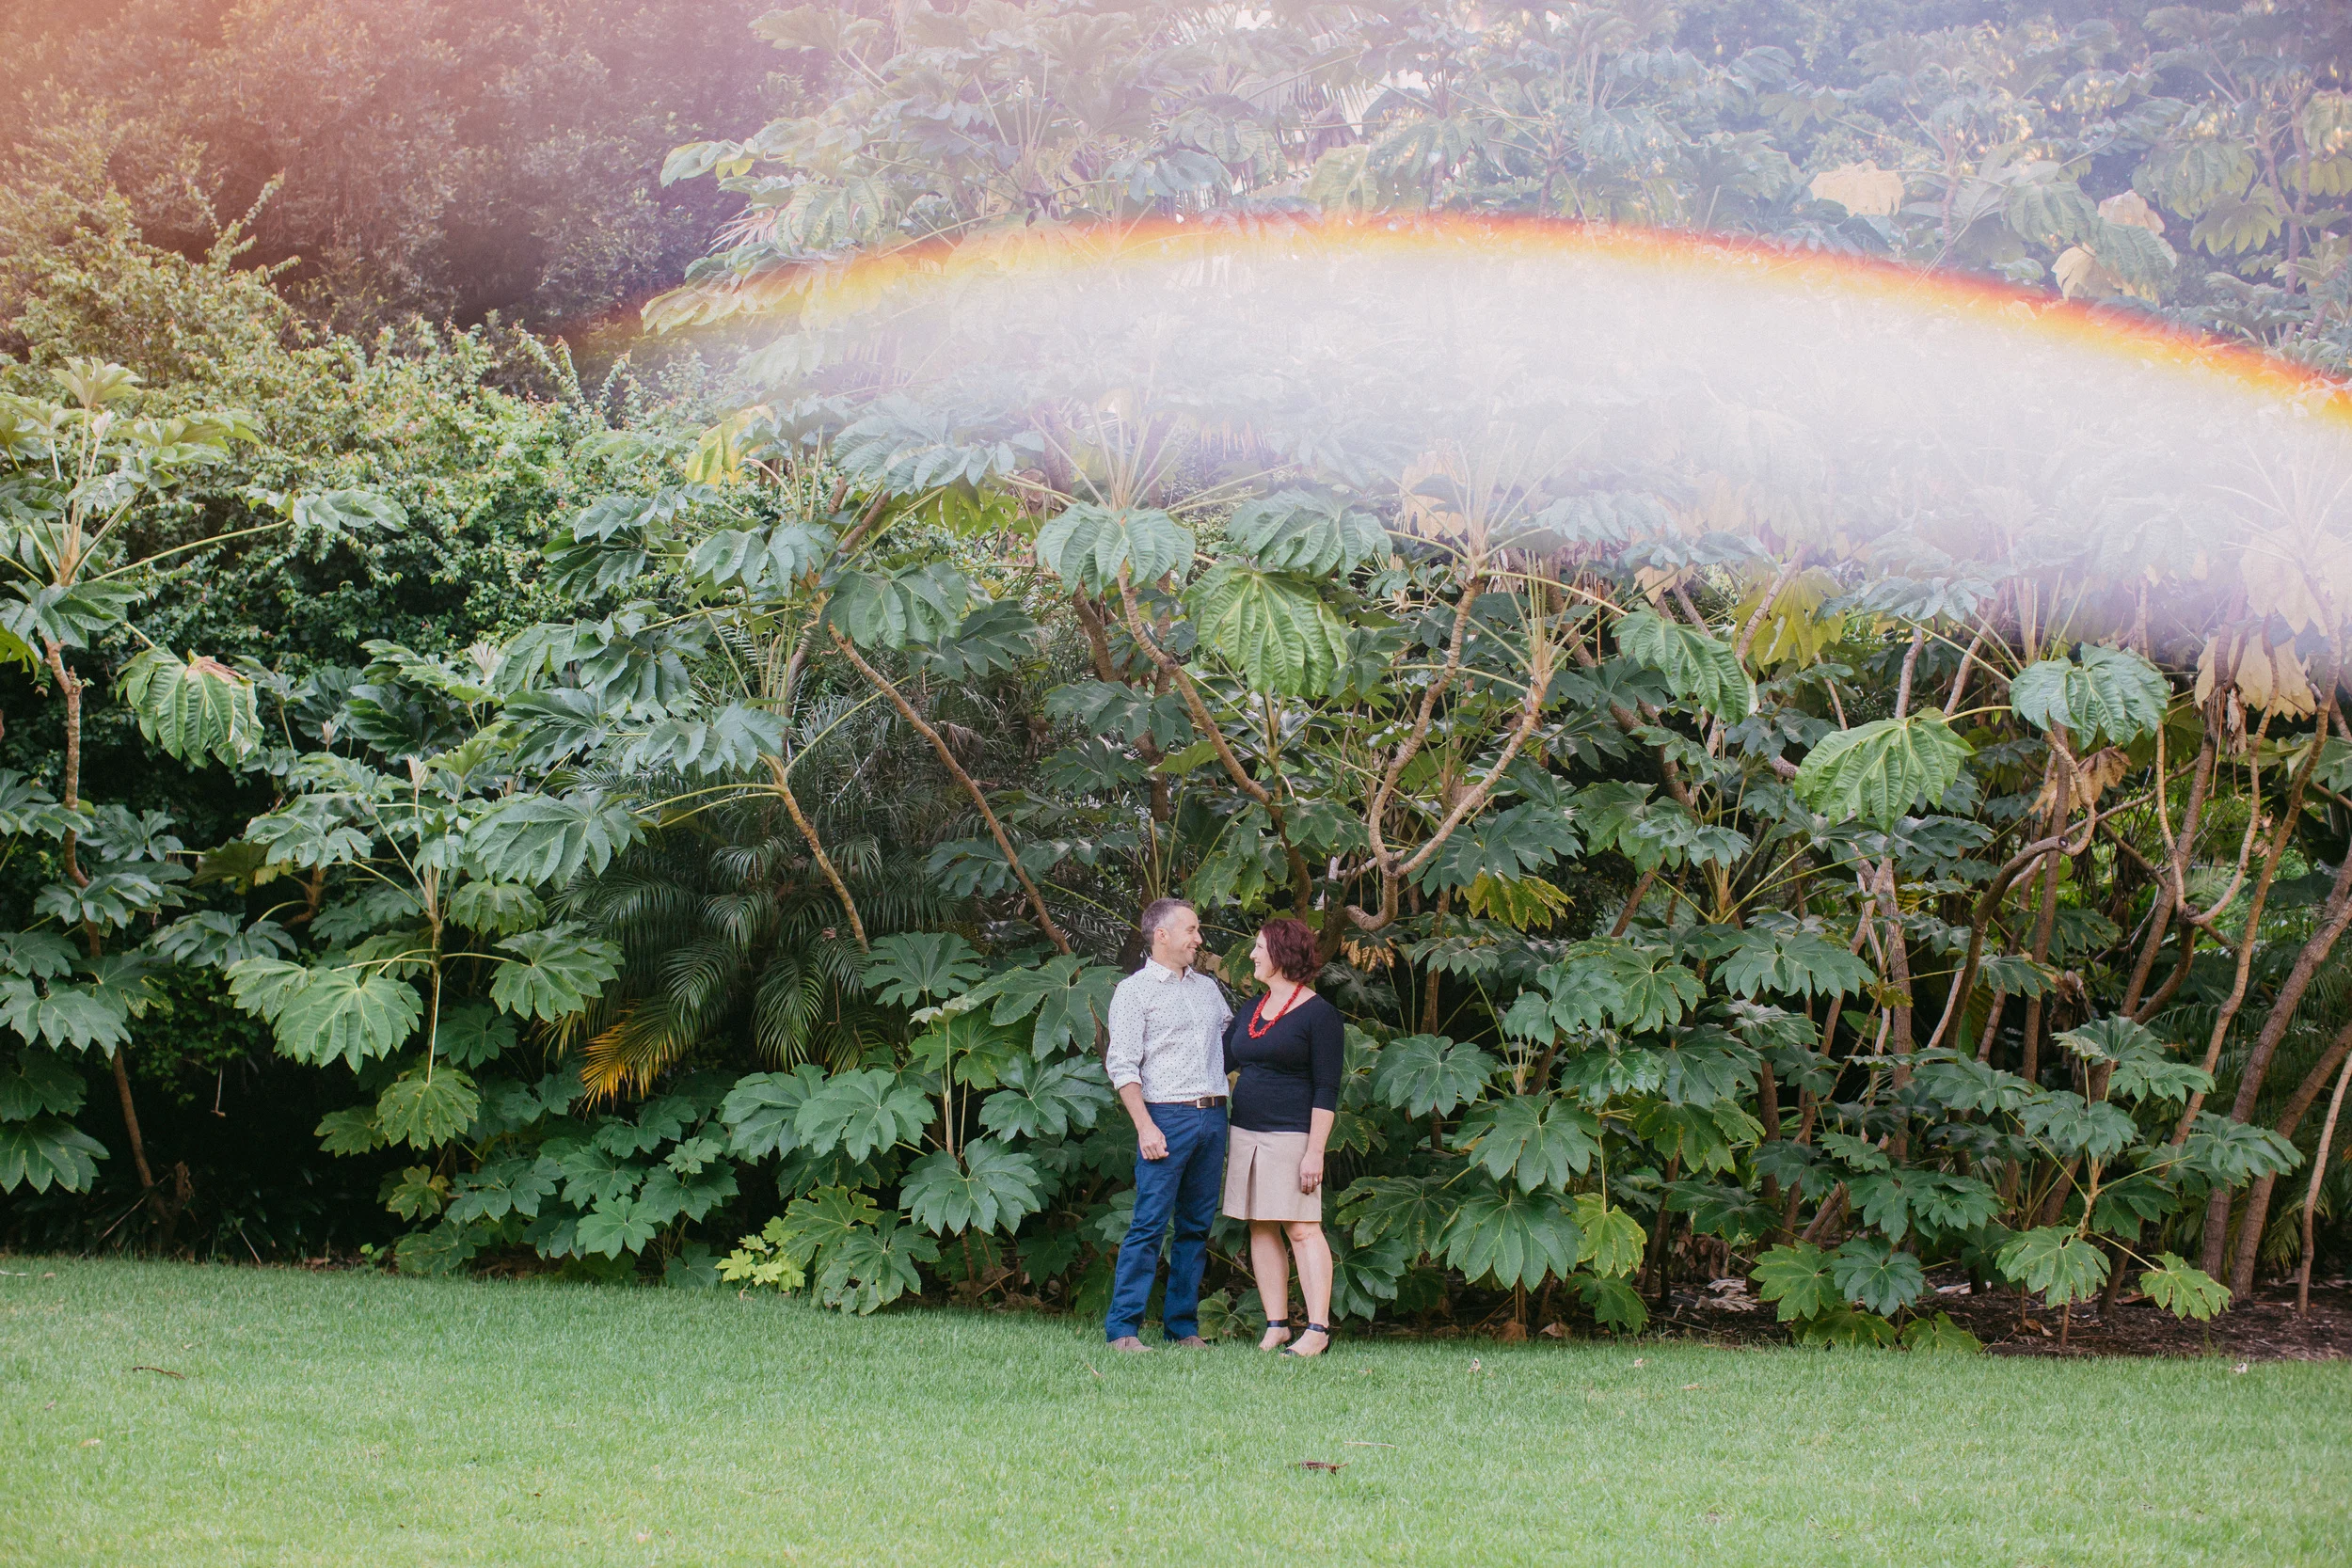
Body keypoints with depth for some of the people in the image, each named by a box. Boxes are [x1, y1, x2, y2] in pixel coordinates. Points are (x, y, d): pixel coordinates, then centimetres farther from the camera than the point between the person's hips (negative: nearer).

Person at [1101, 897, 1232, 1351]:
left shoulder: (1208, 988, 19)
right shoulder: (1135, 990, 0)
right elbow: (1122, 1066, -6)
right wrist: (1145, 1127, -14)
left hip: (1213, 1117, 6)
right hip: (1167, 1116, -6)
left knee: (1197, 1226, 6)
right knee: (1150, 1224, -10)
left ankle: (1183, 1326, 11)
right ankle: (1122, 1328, -9)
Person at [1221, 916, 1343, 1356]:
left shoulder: (1318, 1014, -6)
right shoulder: (1253, 1009, 15)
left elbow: (1326, 1091, -10)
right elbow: (1218, 1061, 25)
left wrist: (1315, 1153, -16)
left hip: (1291, 1134, -7)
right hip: (1245, 1133, 7)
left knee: (1302, 1229, -9)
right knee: (1261, 1229, 5)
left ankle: (1317, 1329, -10)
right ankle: (1276, 1326, 8)